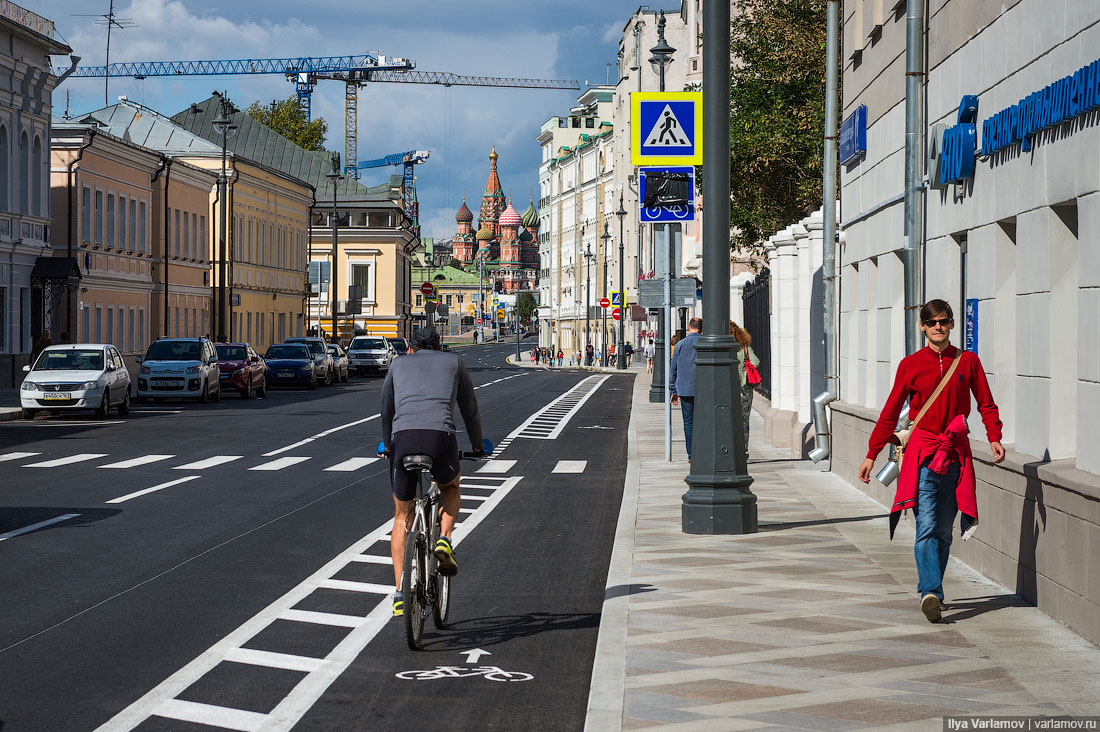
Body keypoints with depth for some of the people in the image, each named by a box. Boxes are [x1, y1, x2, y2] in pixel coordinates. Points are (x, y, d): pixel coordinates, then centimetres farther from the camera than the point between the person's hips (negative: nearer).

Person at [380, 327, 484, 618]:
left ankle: (400, 594, 8)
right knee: (450, 487, 33)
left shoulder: (398, 364, 29)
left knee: (402, 517, 17)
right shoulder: (453, 361, 26)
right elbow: (470, 408, 31)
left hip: (403, 438, 1)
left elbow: (386, 411, 39)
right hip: (441, 437, -1)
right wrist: (477, 445, 46)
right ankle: (444, 540, 7)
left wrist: (387, 444, 55)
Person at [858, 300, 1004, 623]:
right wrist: (871, 455, 7)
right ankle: (931, 593, -23)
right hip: (922, 452, -2)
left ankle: (930, 590, 17)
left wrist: (994, 437, -7)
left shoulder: (968, 361, 7)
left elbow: (986, 404, 10)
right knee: (927, 526, -15)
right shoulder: (911, 365, 4)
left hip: (955, 454, 2)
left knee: (943, 530, 6)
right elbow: (890, 413, 8)